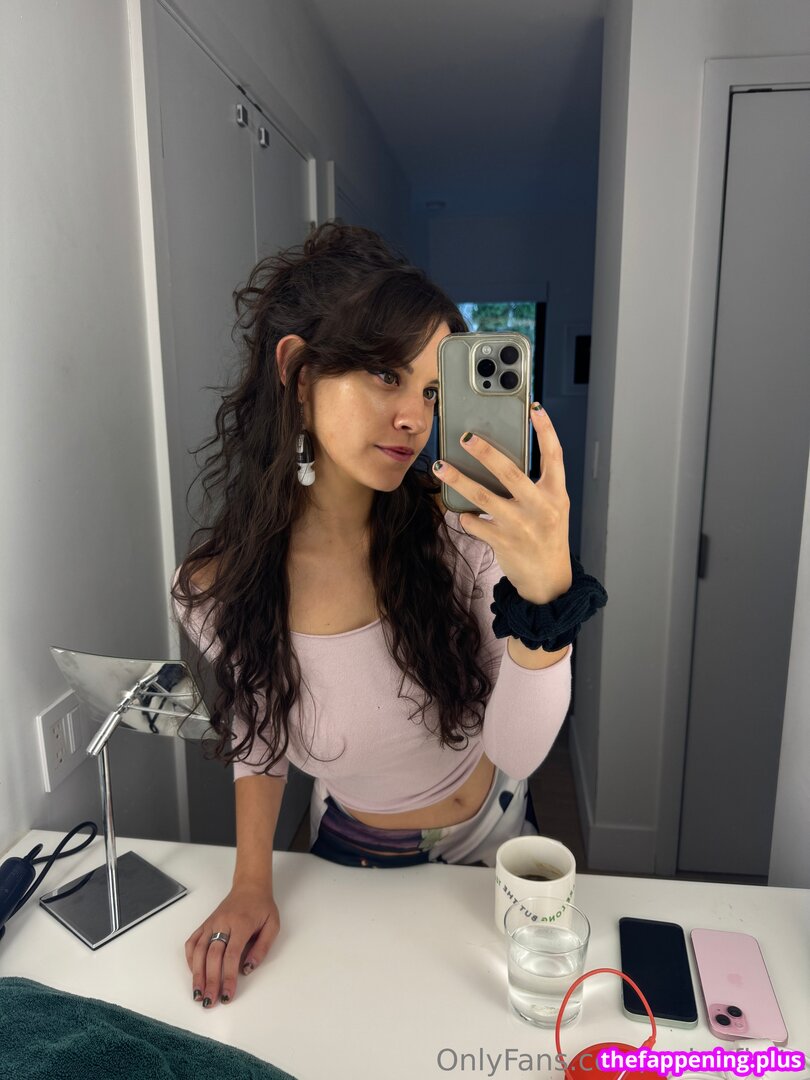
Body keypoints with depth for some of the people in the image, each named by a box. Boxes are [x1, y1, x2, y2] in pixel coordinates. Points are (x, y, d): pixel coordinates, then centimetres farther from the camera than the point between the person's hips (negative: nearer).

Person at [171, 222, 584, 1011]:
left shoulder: (461, 524, -25)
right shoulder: (218, 589, -22)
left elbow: (517, 751, -31)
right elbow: (256, 736, -2)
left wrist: (545, 593, -46)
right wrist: (251, 882, -10)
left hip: (492, 839, 1)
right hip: (351, 858, 0)